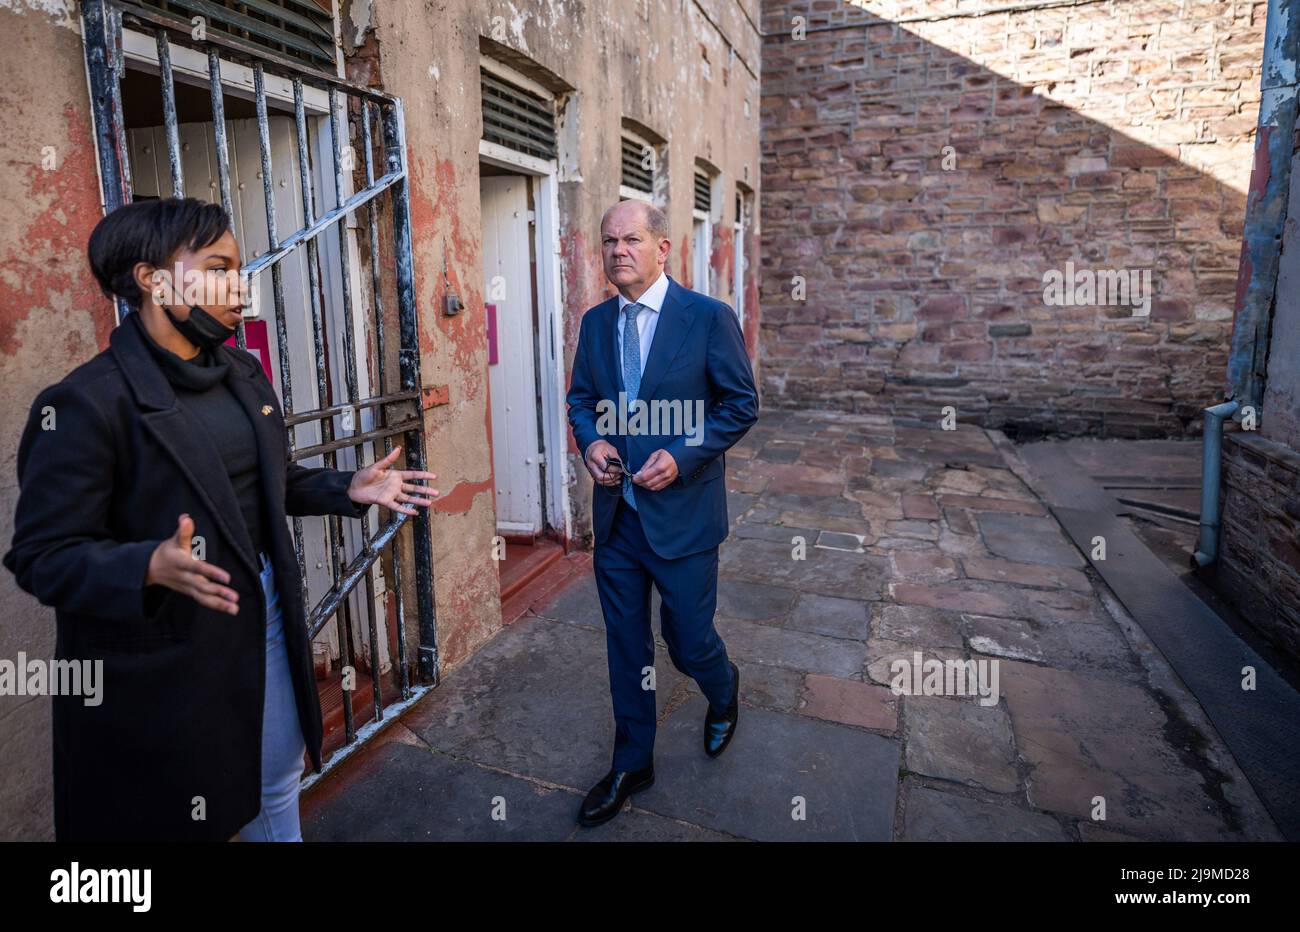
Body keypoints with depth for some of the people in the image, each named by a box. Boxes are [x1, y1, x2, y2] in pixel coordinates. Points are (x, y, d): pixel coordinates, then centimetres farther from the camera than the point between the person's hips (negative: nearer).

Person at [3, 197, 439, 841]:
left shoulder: (244, 375, 6)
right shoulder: (86, 402, -18)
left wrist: (349, 489, -1)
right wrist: (151, 566, -36)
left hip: (266, 619, 7)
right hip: (163, 657, -7)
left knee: (278, 789, 24)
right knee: (170, 819, 14)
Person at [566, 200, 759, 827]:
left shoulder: (709, 317, -9)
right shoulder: (595, 322, 6)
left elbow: (741, 404, -7)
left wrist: (682, 456, -18)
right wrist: (590, 440, -7)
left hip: (681, 512, -4)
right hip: (615, 513, 5)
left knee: (688, 642, 8)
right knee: (626, 646, 14)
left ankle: (724, 693, 46)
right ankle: (632, 765, 34)